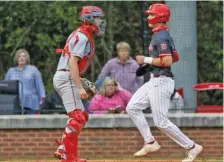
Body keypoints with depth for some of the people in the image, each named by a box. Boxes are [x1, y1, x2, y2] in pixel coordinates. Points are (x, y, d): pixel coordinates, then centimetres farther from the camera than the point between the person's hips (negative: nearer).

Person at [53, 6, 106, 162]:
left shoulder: (80, 34, 18)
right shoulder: (83, 36, -13)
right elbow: (72, 62, -22)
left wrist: (82, 84, 17)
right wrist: (80, 87, -26)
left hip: (61, 77, 10)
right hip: (67, 78, -10)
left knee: (82, 116, 14)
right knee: (77, 117, -13)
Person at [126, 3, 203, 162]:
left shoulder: (161, 37, -17)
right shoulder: (164, 36, 14)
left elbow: (168, 61, -26)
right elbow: (176, 57, 21)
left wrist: (147, 60, -16)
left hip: (161, 81, -11)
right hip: (155, 81, 11)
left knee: (161, 121, -9)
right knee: (133, 107, 10)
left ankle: (192, 147, -2)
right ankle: (150, 143, 11)